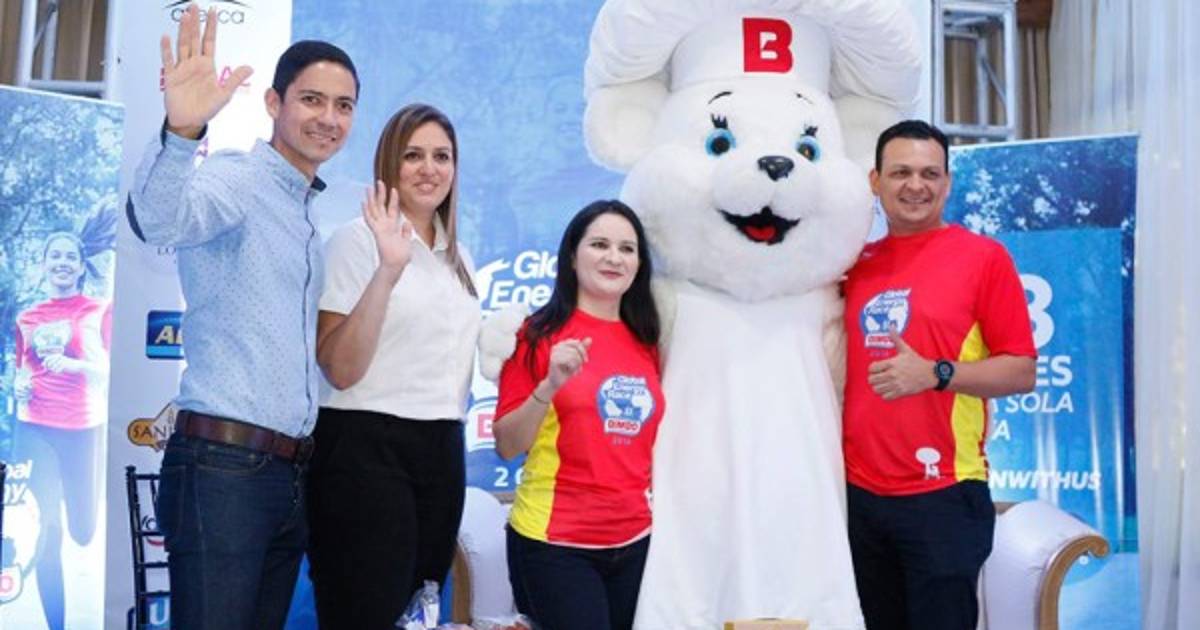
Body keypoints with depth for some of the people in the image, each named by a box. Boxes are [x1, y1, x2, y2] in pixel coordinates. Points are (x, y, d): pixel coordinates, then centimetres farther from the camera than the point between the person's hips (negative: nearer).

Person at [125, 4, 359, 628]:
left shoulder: (311, 215, 19)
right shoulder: (238, 177, -7)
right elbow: (157, 219, -31)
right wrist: (181, 131, -48)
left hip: (292, 470, 8)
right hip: (223, 463, -8)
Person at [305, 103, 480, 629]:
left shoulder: (458, 257, 14)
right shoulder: (357, 240, -7)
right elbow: (340, 369, -17)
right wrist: (389, 269, -24)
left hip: (442, 452, 7)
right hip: (366, 449, -7)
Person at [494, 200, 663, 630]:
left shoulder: (646, 343, 7)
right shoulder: (539, 335, -6)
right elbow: (506, 447, -8)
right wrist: (549, 386, -21)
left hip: (636, 541, 5)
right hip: (554, 543, -5)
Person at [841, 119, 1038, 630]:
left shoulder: (983, 256, -4)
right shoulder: (856, 263, 9)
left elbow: (1021, 372, -6)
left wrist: (936, 374, -19)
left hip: (942, 494, -5)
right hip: (860, 493, 5)